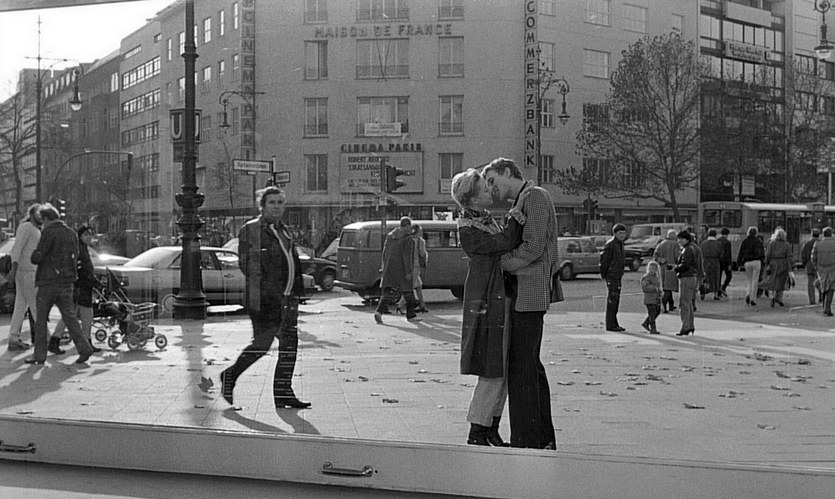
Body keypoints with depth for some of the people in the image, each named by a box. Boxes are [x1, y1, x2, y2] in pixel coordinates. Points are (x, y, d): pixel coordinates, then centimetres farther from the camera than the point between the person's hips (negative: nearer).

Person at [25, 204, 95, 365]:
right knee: (69, 316, 8)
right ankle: (84, 348, -6)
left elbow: (37, 258, -14)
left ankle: (39, 355, 8)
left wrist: (34, 255, 7)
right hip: (67, 281, 6)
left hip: (48, 281, -6)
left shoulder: (49, 232, -11)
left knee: (41, 318, 5)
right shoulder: (72, 233, 10)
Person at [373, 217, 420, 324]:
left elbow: (384, 253, 14)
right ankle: (411, 316, 19)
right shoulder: (407, 239, -12)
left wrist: (385, 268, 21)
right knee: (408, 293, 10)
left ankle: (379, 311, -18)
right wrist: (408, 272, -18)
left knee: (388, 293, 2)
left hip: (389, 270, 5)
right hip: (402, 270, -5)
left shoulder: (390, 236, 10)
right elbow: (407, 256, -18)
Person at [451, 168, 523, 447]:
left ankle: (492, 429, 19)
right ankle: (476, 434, 2)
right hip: (485, 303, -9)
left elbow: (512, 245, 16)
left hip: (503, 299, 9)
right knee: (492, 372, -6)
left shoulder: (486, 219, 13)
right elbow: (506, 243, -22)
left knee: (503, 370, 10)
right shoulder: (467, 230, -15)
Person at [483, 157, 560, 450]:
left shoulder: (536, 196, -8)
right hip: (521, 293, 10)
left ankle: (526, 439, -6)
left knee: (522, 367, -9)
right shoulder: (519, 204, 22)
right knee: (531, 365, 14)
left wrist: (500, 264, -10)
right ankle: (544, 437, 21)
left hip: (530, 291, -10)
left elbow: (533, 247, -17)